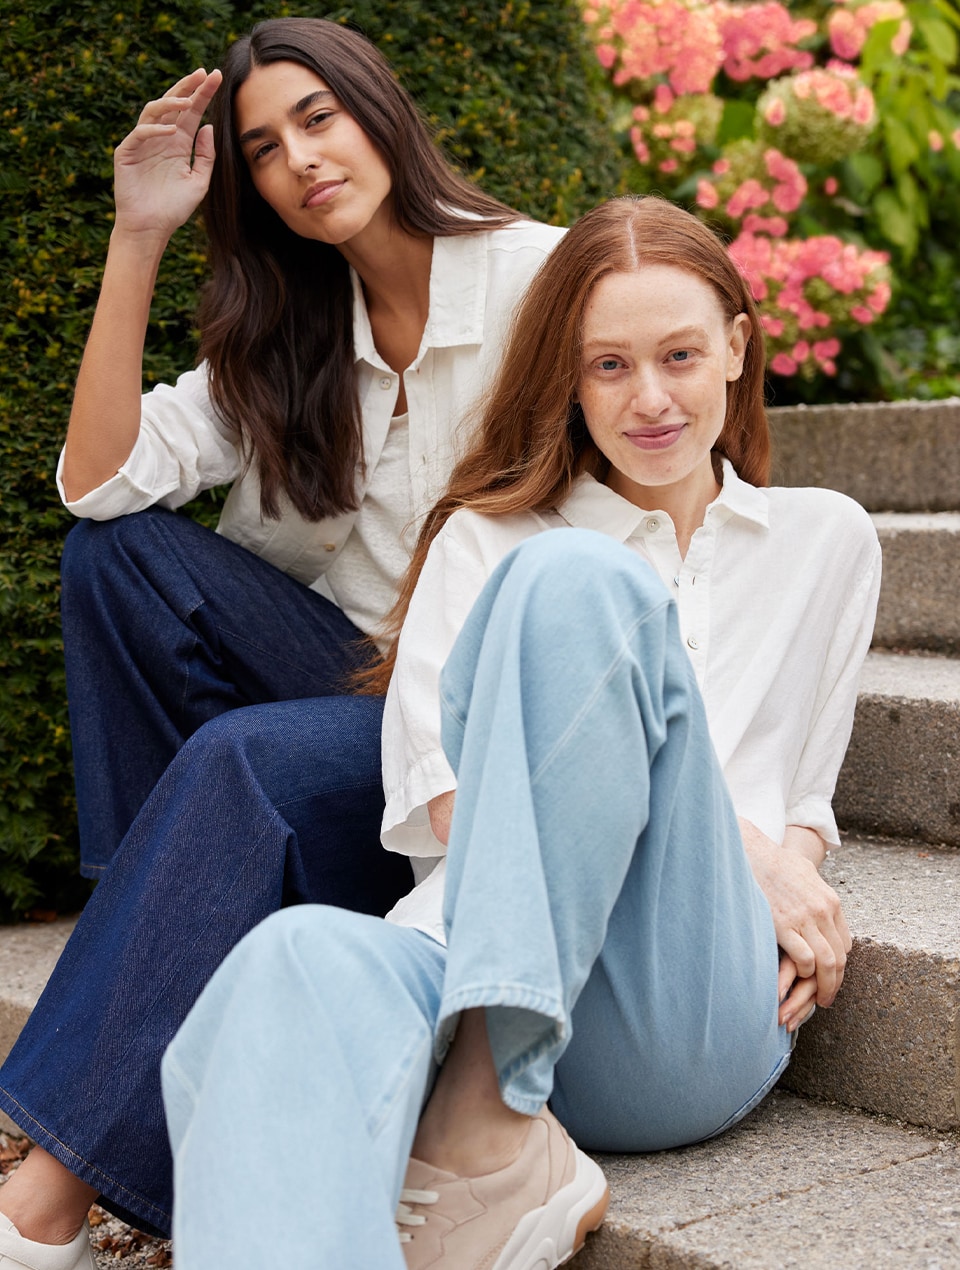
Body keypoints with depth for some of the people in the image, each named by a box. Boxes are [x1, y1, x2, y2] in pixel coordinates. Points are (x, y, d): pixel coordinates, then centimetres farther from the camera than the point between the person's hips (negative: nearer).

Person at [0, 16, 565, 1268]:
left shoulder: (538, 275, -6)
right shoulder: (286, 334, 11)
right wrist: (138, 238, -5)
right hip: (360, 670, 6)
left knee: (245, 758, -32)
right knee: (121, 551, -14)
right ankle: (156, 936, -10)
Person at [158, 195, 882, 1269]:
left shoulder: (824, 541, 26)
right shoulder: (486, 538, 23)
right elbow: (444, 801, 9)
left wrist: (787, 867, 1)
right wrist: (732, 841, -2)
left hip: (701, 1009, 0)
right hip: (481, 944, 0)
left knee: (574, 581, -26)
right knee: (298, 964, -38)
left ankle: (490, 1129, -31)